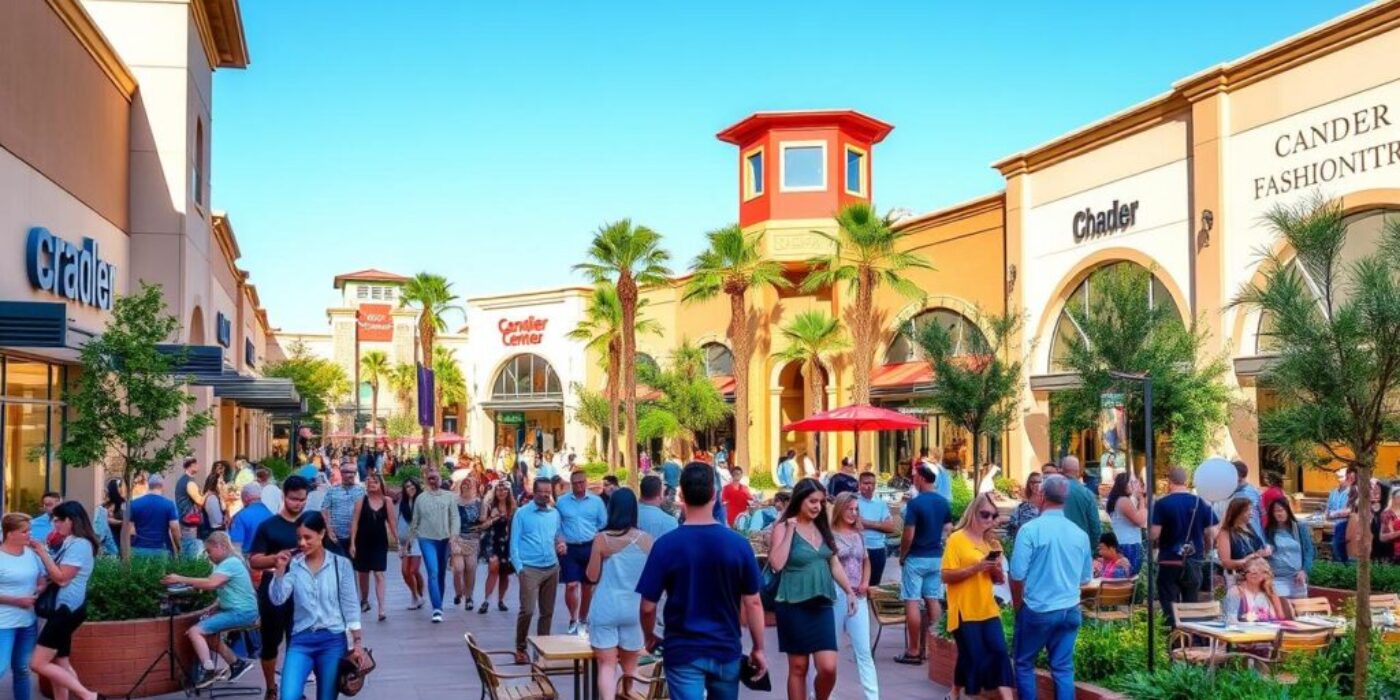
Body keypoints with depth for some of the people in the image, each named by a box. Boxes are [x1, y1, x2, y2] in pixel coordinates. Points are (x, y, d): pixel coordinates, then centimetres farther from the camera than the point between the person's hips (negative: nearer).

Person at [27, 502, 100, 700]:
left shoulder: (79, 544, -16)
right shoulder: (70, 543, 15)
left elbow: (62, 578, -20)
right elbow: (54, 574, 18)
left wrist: (43, 553, -15)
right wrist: (41, 551, 7)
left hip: (67, 608, -10)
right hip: (63, 608, 10)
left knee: (38, 664, -11)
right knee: (59, 663, 13)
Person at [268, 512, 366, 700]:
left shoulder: (341, 564, -2)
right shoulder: (293, 565, 2)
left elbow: (351, 606, 2)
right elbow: (277, 599, -6)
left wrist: (357, 642, 0)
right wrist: (280, 570, -18)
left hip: (333, 640, -1)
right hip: (301, 640, 1)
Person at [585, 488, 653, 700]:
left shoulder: (601, 539, -9)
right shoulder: (647, 540, -3)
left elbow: (592, 576, -1)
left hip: (605, 609, -2)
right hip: (634, 609, 2)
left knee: (606, 665, 1)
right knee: (630, 666, 19)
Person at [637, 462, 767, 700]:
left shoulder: (666, 545, -12)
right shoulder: (738, 544, -8)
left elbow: (648, 606, -8)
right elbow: (752, 603, -3)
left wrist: (649, 636, 11)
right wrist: (758, 648, 8)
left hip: (683, 652, -2)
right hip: (726, 650, 2)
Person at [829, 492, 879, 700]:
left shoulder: (859, 534, 9)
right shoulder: (830, 534, -6)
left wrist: (865, 582, 4)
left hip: (858, 596, 4)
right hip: (835, 595, -4)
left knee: (863, 650, 1)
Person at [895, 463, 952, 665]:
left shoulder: (915, 503, -16)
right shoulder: (944, 502, 5)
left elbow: (908, 536, -17)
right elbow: (948, 530, 10)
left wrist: (902, 556, -3)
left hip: (916, 558, -7)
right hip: (936, 558, 7)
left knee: (912, 603, -2)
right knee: (933, 601, 12)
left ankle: (913, 651, -1)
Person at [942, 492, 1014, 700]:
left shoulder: (991, 541, 13)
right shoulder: (957, 539, -8)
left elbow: (999, 580, 18)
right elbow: (946, 576, -14)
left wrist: (997, 569, -5)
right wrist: (975, 567, -23)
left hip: (988, 610, 6)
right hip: (965, 612, -6)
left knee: (999, 652, -5)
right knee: (972, 657, -1)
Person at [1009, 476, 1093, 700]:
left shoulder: (1030, 529, -13)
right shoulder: (1080, 533, 2)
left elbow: (1017, 573, -13)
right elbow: (1086, 577, 11)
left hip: (1037, 610, -4)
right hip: (1070, 610, 4)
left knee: (1024, 664, 12)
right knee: (1063, 668, 8)